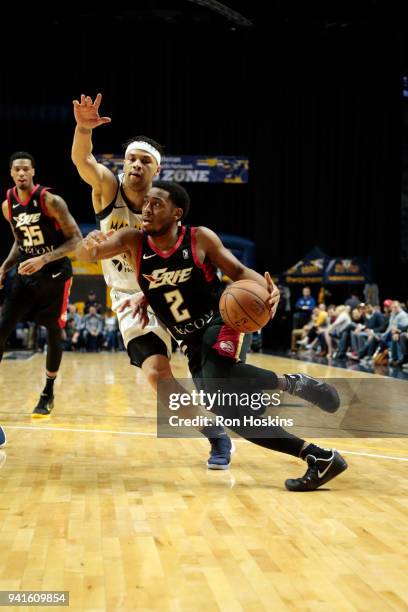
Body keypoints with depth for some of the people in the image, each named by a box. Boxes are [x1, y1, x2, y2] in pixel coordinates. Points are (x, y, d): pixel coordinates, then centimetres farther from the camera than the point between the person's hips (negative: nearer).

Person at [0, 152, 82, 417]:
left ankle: (48, 394, 20)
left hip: (55, 275, -4)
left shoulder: (51, 201, -16)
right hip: (25, 274, 4)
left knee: (54, 334, 4)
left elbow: (76, 239, -15)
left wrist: (44, 259, -25)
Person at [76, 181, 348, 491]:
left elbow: (239, 271, -1)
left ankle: (291, 383, -16)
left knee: (217, 382, -37)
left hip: (220, 324, -5)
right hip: (193, 345, 5)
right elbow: (89, 253, -16)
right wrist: (88, 248, -42)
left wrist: (267, 287, -24)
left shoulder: (201, 238, -9)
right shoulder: (134, 241, -3)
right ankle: (319, 457, 5)